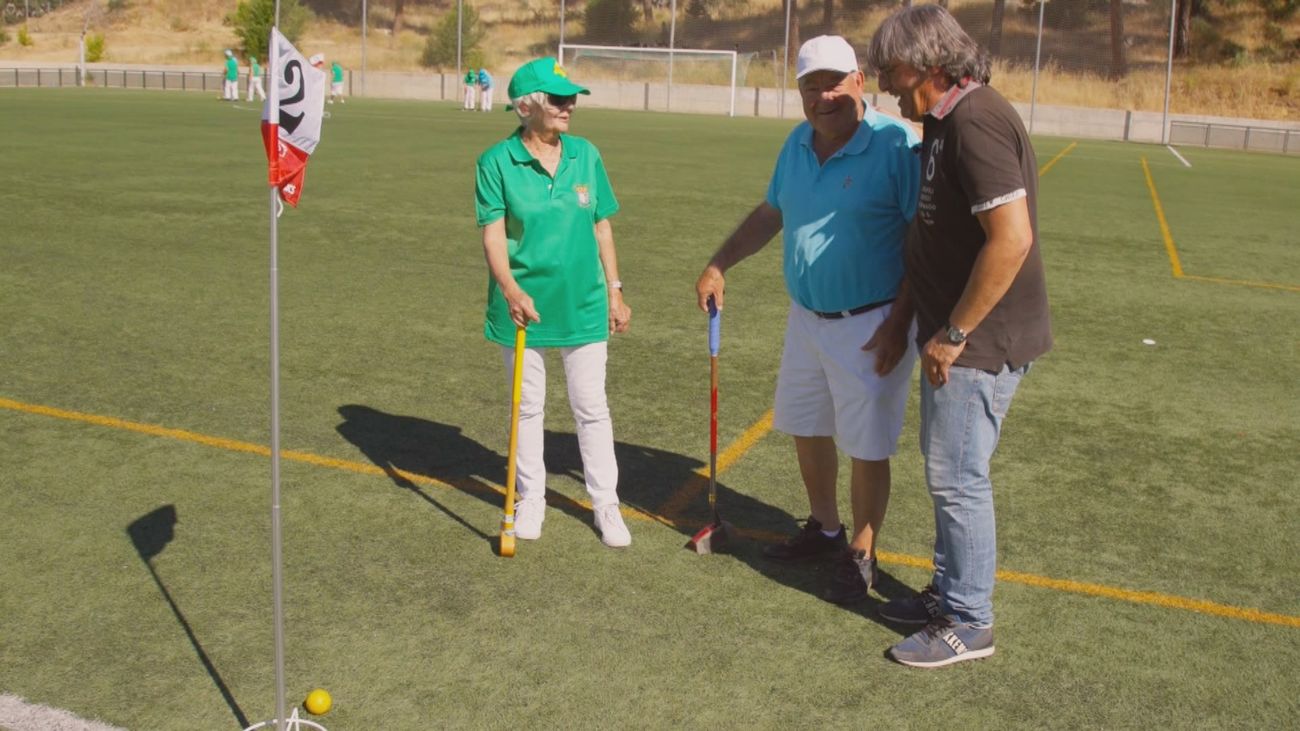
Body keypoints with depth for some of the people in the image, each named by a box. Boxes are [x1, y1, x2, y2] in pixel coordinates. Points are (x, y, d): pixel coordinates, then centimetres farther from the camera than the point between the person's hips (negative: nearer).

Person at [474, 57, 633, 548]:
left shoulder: (586, 155, 2)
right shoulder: (497, 162, -8)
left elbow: (601, 228, 8)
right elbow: (493, 233, -13)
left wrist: (615, 291, 7)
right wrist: (510, 289, -28)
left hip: (583, 305, 2)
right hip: (524, 305, -2)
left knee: (592, 408, 7)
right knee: (527, 407, 13)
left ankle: (605, 503, 20)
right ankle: (531, 498, 29)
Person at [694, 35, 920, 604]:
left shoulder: (895, 145, -18)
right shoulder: (798, 144, 5)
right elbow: (770, 213, 19)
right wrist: (719, 265, 13)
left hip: (869, 325, -7)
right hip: (805, 317, 8)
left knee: (865, 446, 3)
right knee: (805, 428, 19)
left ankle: (860, 557, 20)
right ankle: (824, 529, 40)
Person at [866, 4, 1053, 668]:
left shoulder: (975, 121, -20)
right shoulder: (944, 123, 12)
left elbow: (1011, 239, -28)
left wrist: (954, 333, -21)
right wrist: (902, 320, 16)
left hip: (979, 342, -10)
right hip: (951, 335, 10)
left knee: (957, 479, 0)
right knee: (948, 473, 19)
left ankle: (968, 623, 14)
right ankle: (948, 592, 34)